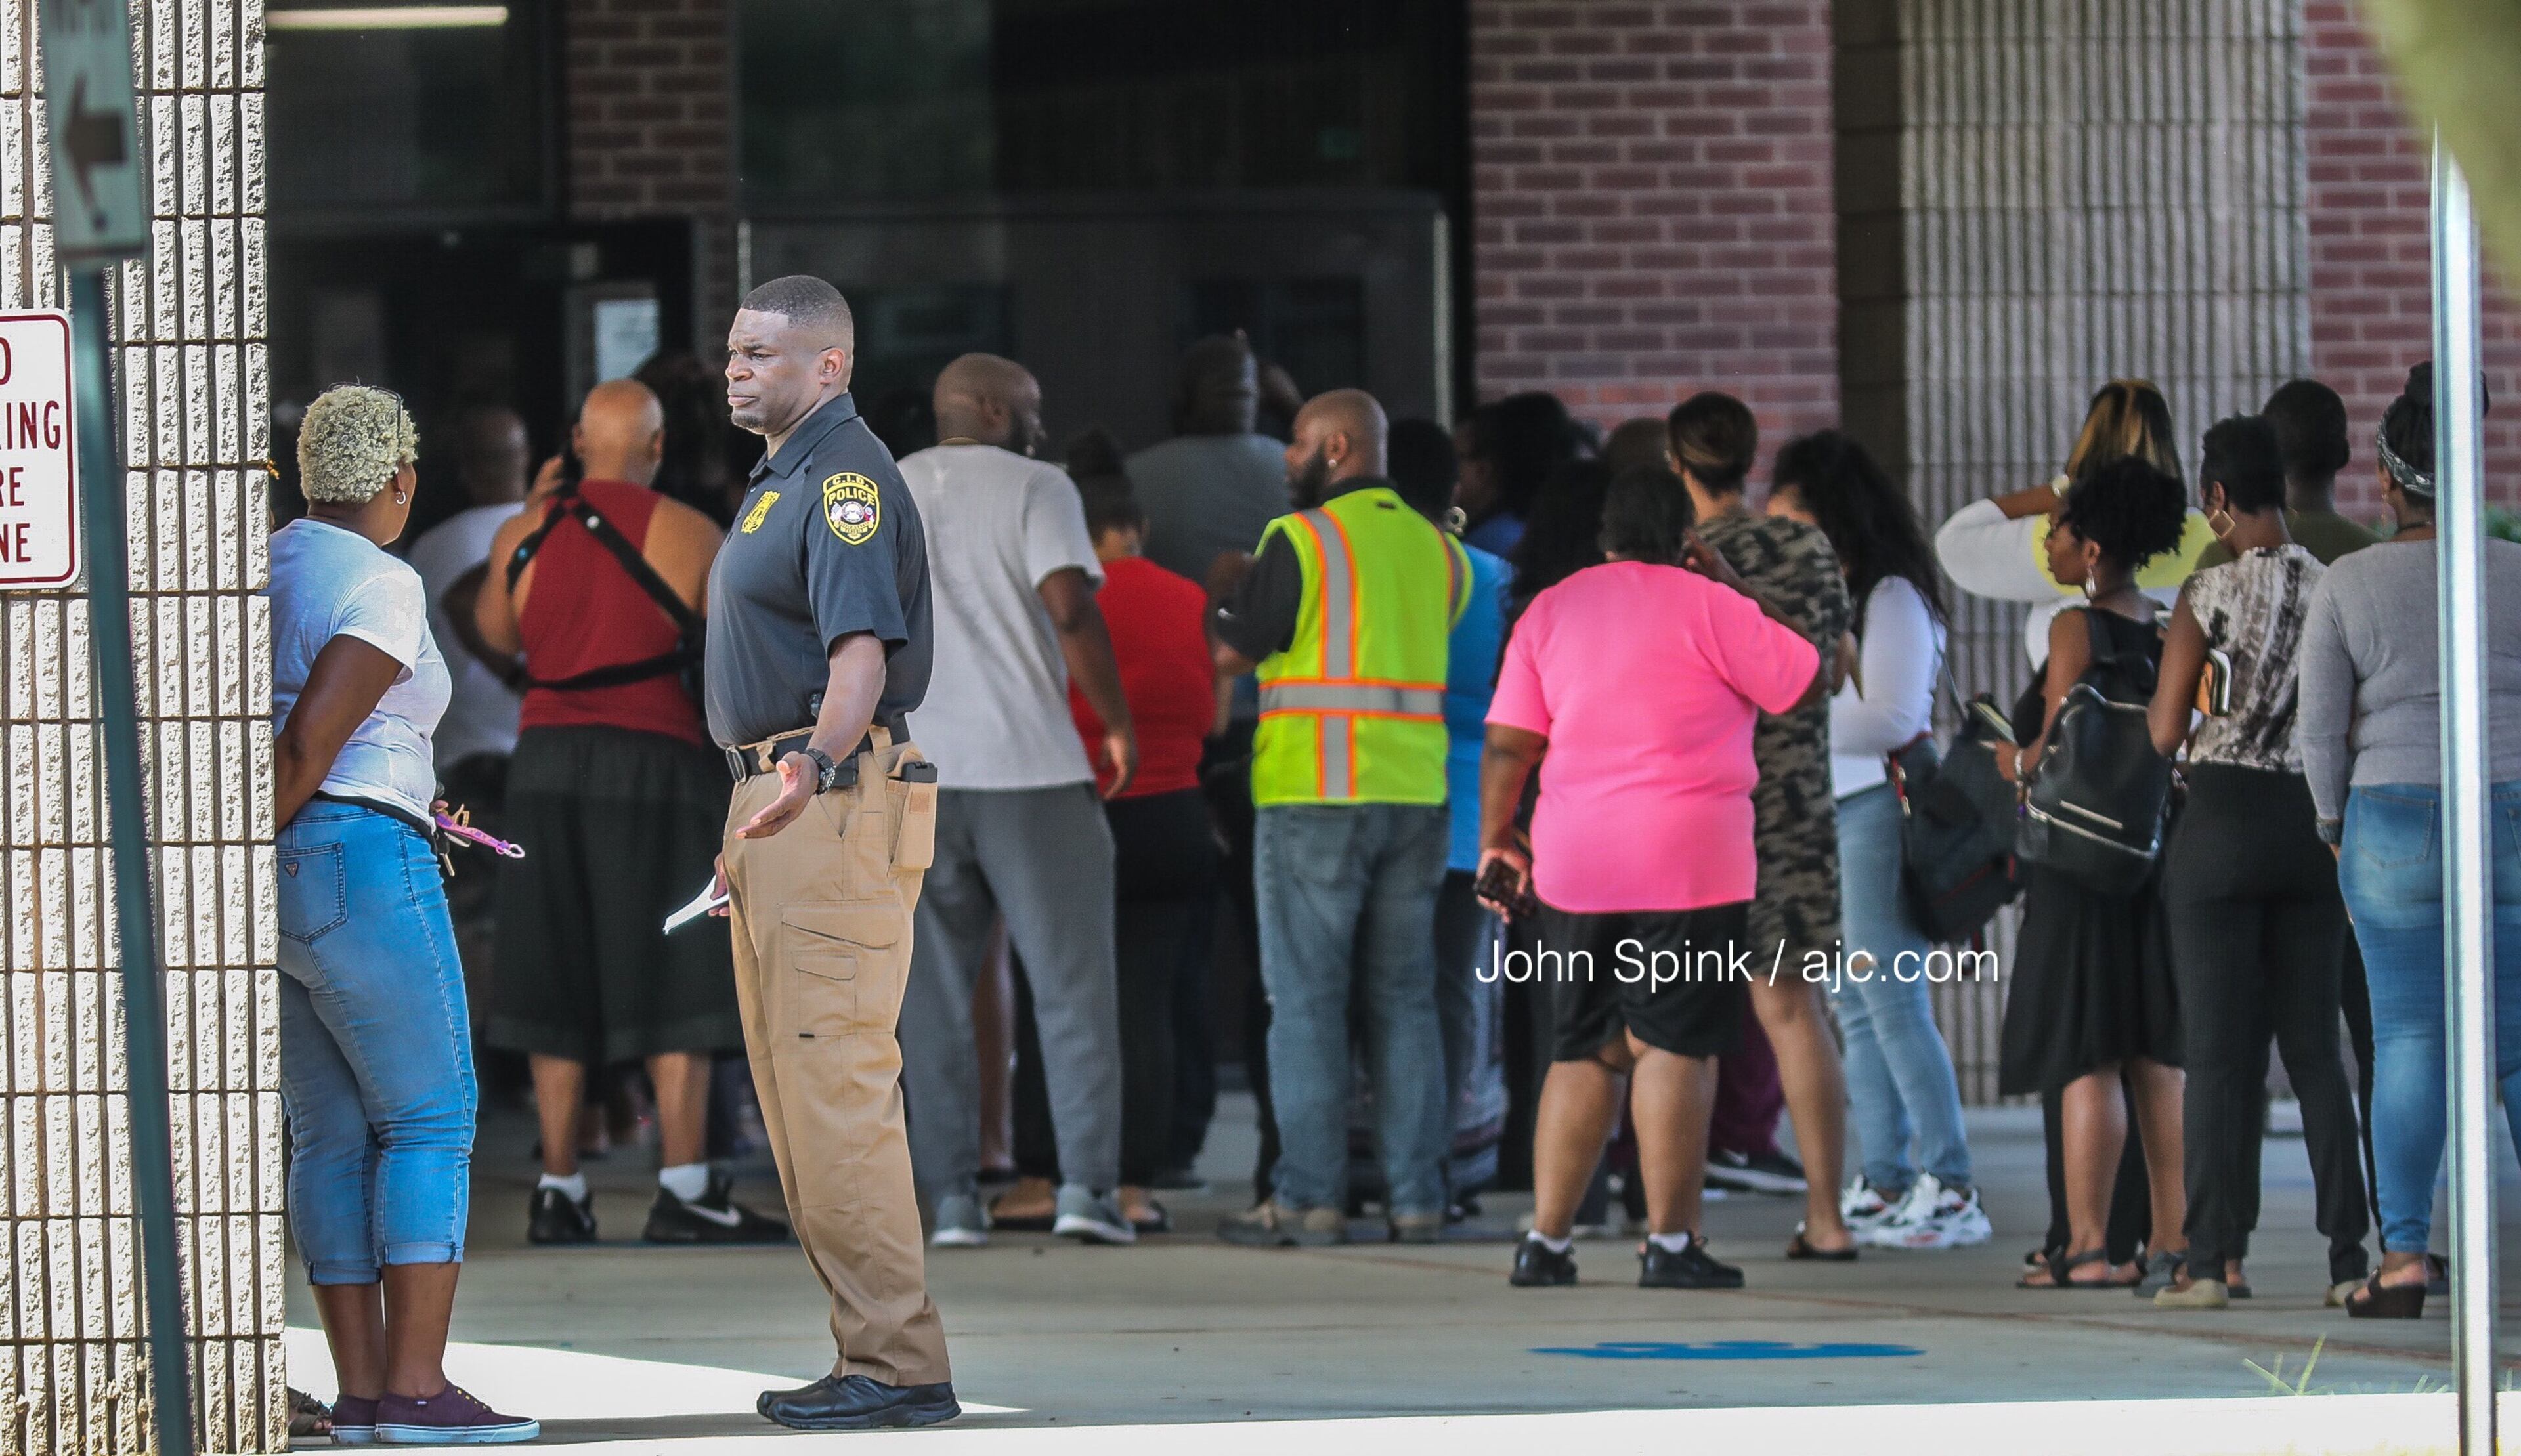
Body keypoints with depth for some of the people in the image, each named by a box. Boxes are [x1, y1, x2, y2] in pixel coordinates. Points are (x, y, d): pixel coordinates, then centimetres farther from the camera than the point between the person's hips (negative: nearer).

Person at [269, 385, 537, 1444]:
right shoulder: (380, 587, -11)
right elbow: (310, 740, -20)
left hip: (265, 884, 8)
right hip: (360, 865, -8)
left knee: (332, 1136, 10)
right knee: (430, 1119, -3)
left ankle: (360, 1391, 7)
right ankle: (417, 1387, -10)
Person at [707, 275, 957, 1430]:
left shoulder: (845, 477, -12)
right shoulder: (783, 478, 21)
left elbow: (862, 649, -25)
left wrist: (816, 768, -38)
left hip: (838, 808, -11)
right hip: (771, 809, 11)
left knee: (838, 1090, -13)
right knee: (796, 1097, 11)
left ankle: (895, 1365, -13)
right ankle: (876, 1349, 15)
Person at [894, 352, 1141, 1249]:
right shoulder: (1034, 488, -2)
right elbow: (1069, 607, -15)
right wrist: (1118, 724, -6)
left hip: (913, 772, 4)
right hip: (1031, 767, -4)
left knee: (932, 996, 7)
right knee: (1071, 984, 2)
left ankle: (951, 1194, 2)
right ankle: (1085, 1184, -5)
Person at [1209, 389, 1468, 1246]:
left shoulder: (1301, 540, -7)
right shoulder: (1434, 548, 11)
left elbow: (1232, 655, -5)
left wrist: (1232, 591, 16)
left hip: (1315, 793, -5)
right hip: (1415, 791, 5)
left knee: (1307, 997, -2)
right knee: (1405, 997, 8)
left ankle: (1309, 1197, -5)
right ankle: (1416, 1197, 5)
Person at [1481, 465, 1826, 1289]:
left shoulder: (1550, 610, 11)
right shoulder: (1706, 607, -4)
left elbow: (1508, 742, 7)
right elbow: (1807, 684, 1)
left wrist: (1496, 837, 16)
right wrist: (1739, 590, 8)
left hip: (1574, 865, 5)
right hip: (1690, 863, -5)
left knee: (1584, 1051, 11)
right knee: (1675, 1047, -3)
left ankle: (1546, 1239, 6)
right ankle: (1670, 1243, -5)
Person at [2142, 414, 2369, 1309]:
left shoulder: (2210, 594, -9)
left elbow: (2164, 734, -8)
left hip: (2223, 820, -4)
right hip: (2310, 821, 4)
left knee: (2217, 1050, -1)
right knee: (2314, 1047, 8)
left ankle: (2212, 1259, -5)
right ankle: (2350, 1253, 4)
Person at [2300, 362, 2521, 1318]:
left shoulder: (2347, 585, -2)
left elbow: (2321, 729, 0)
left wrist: (2335, 824, 14)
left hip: (2397, 818, -1)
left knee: (2407, 1036, 3)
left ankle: (2404, 1248, -5)